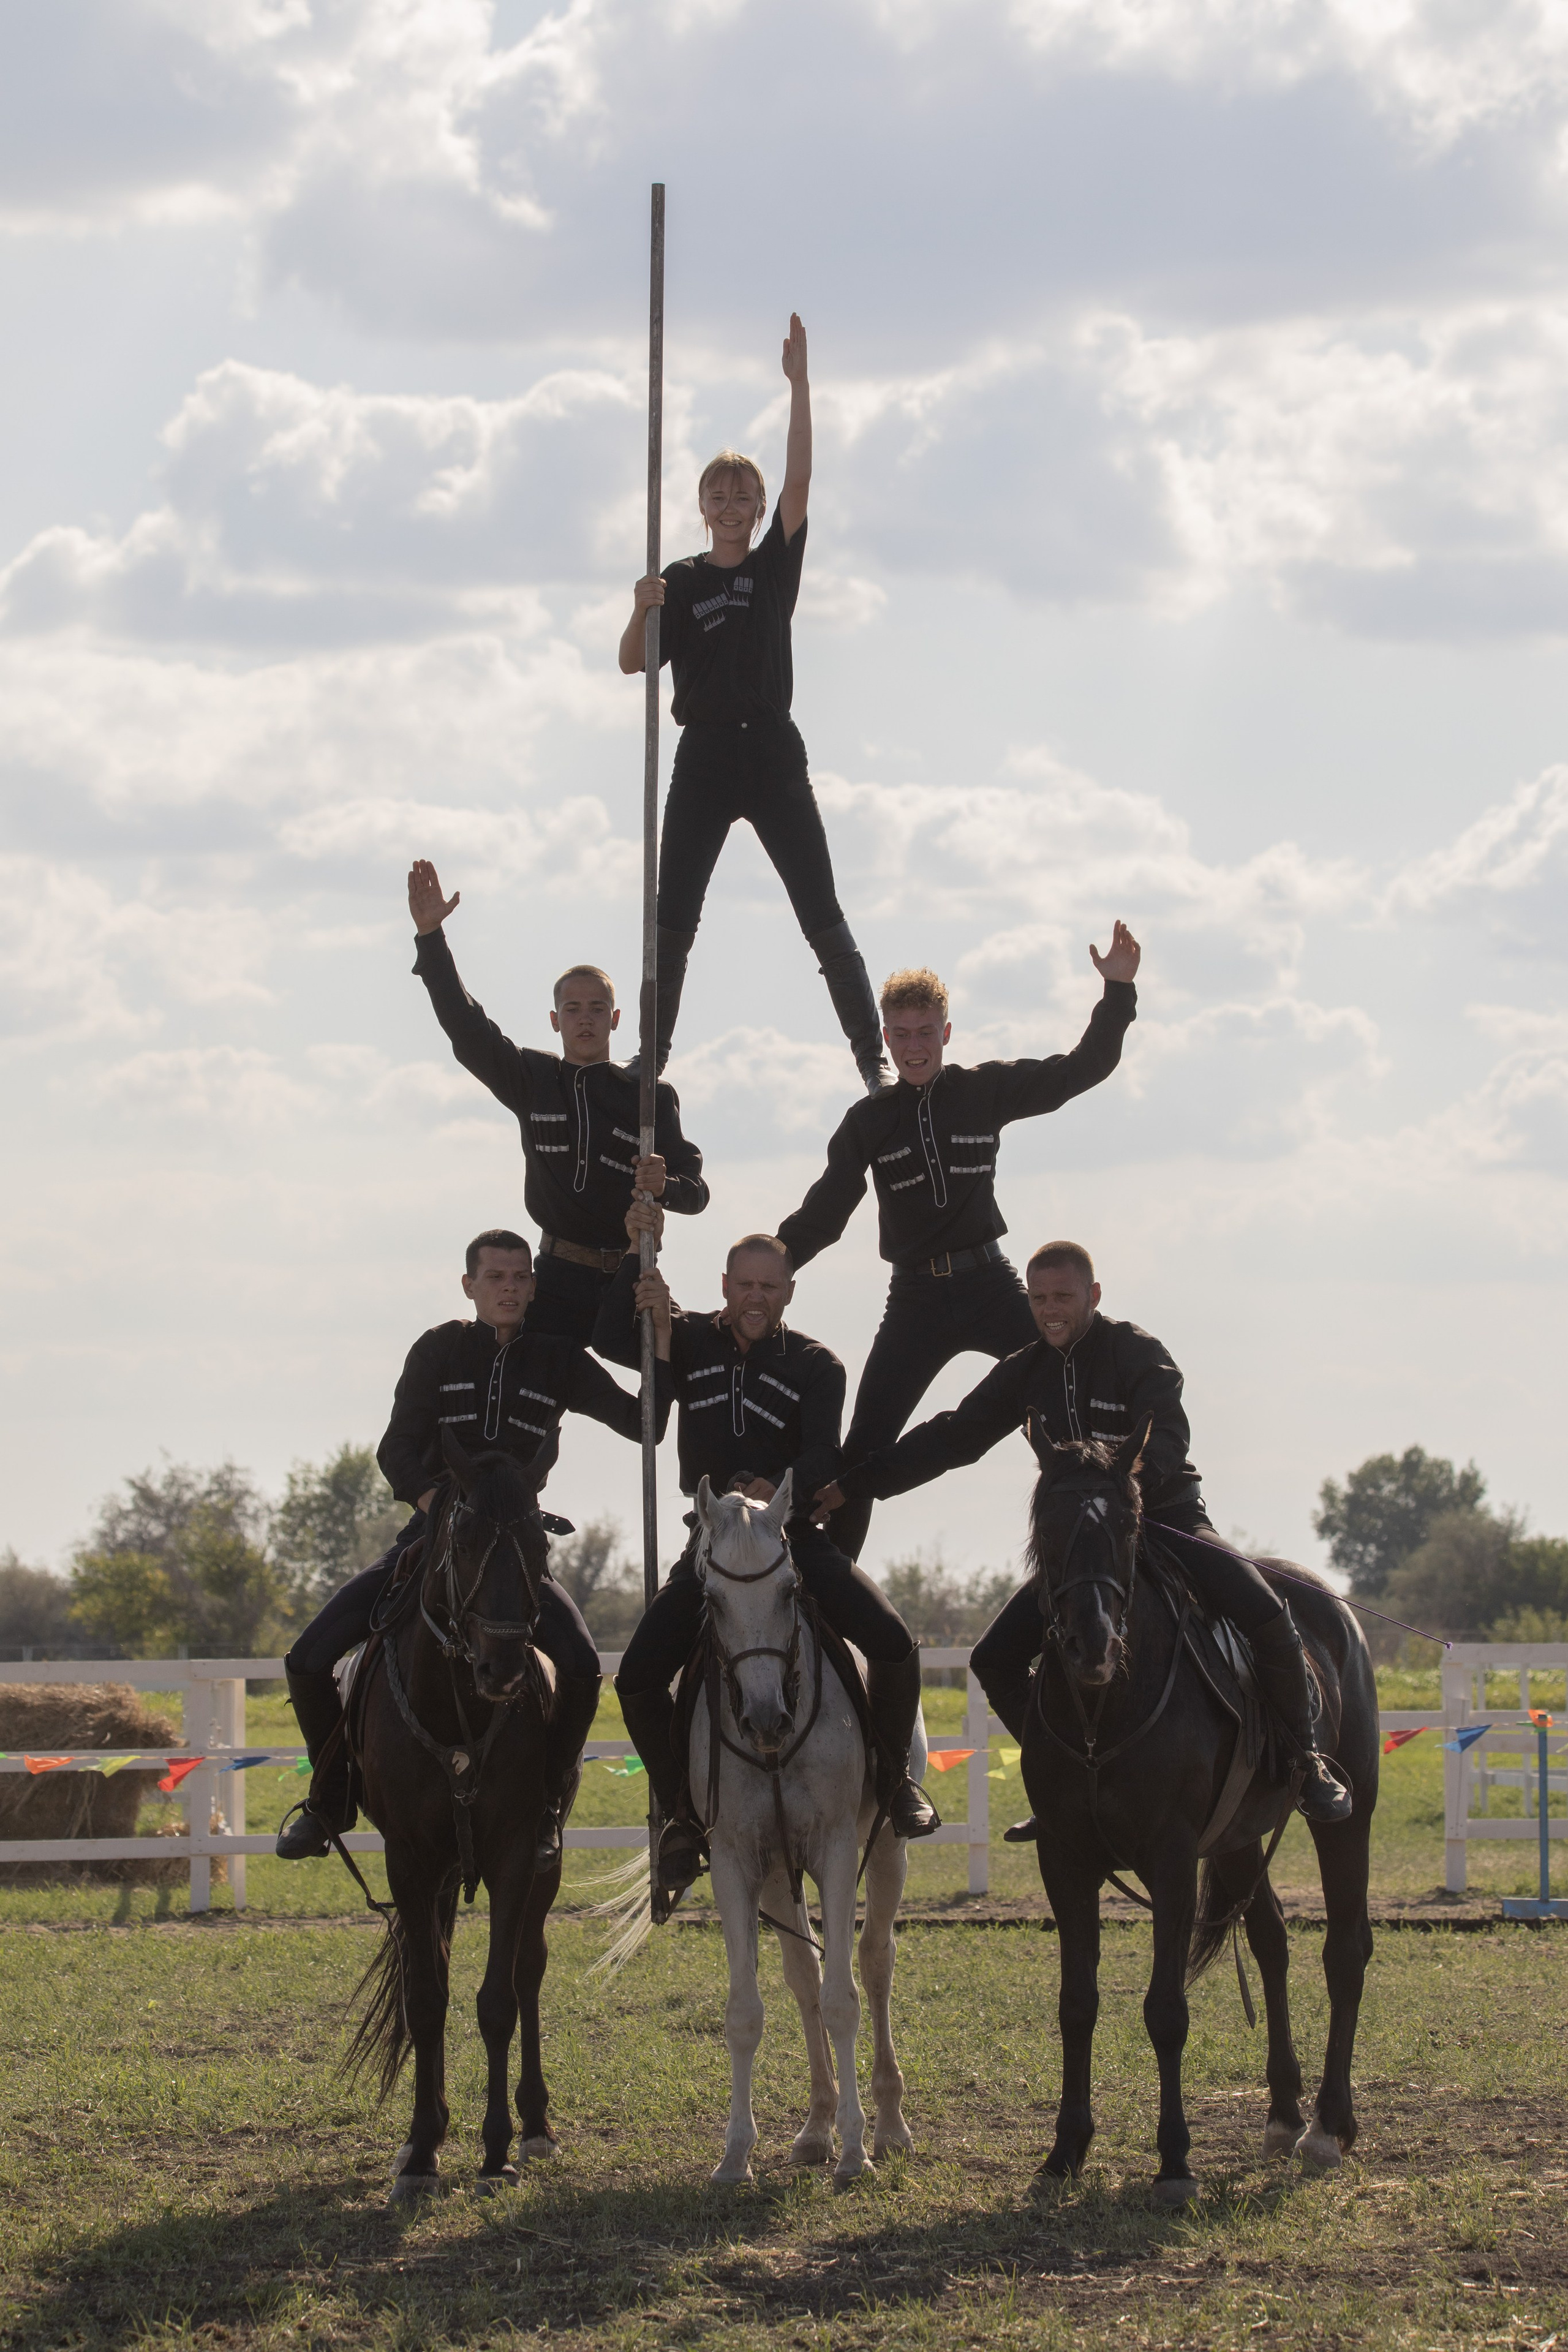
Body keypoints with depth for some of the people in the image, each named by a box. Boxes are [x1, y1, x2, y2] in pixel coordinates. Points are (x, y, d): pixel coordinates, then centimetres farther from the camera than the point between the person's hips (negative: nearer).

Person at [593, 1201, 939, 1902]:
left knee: (893, 1642, -20)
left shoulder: (815, 1366, 0)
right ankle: (685, 1812, 4)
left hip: (797, 1535, -2)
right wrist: (637, 1258, -20)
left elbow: (823, 1458, -12)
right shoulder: (693, 1344, 6)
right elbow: (611, 1340, -10)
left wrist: (779, 1490, -33)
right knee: (637, 1678, -13)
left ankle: (893, 1777, 3)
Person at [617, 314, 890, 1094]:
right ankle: (650, 1055, 9)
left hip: (774, 753, -1)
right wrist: (642, 610, -21)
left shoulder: (777, 565, 6)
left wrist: (798, 382, -10)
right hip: (704, 758, 1)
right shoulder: (683, 581, 6)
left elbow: (799, 481, -5)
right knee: (673, 919, 1)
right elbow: (634, 662, -1)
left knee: (823, 918, -2)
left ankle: (872, 1055, 0)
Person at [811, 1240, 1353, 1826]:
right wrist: (852, 1486, 6)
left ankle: (1306, 1762, -10)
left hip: (1167, 1519, -5)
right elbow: (953, 1438, 10)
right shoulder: (1026, 1372, 6)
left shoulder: (1139, 1355, -10)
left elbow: (1166, 1441, -23)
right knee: (995, 1659, -6)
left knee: (1263, 1614, -28)